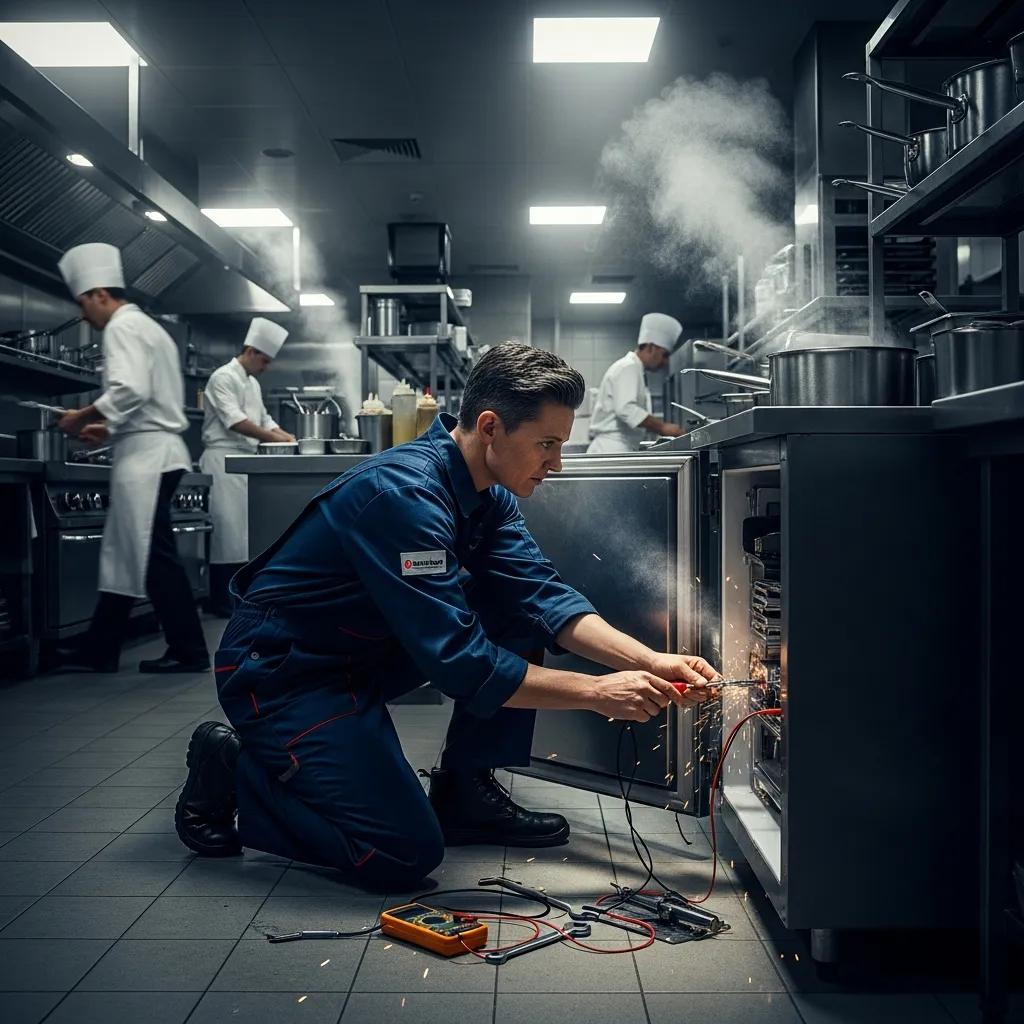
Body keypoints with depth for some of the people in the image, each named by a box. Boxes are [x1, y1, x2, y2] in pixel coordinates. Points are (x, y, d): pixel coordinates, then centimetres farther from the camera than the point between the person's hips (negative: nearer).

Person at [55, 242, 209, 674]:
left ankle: (188, 651, -1)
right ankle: (100, 649, 17)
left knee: (155, 556, -6)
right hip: (154, 450, 10)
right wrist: (109, 428, 19)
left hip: (146, 454, -10)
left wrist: (82, 416, -11)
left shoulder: (123, 327, -9)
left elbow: (130, 390, -23)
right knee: (125, 551, 11)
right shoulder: (146, 327, 22)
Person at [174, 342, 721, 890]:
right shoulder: (404, 492, -30)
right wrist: (598, 692, -28)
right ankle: (231, 769, 3)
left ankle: (465, 793, 6)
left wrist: (650, 661, -17)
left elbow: (543, 596, -5)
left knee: (521, 611, -3)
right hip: (283, 673, -9)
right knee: (406, 855, -15)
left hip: (367, 651, 9)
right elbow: (458, 660, -32)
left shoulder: (488, 493, -1)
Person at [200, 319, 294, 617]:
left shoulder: (252, 382, 19)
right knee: (228, 527, -9)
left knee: (245, 528, 9)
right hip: (224, 458, -9)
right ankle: (221, 602, -4)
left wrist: (286, 435, 4)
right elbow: (234, 421, -20)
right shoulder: (223, 377, -10)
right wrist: (273, 437, -21)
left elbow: (263, 419, 23)